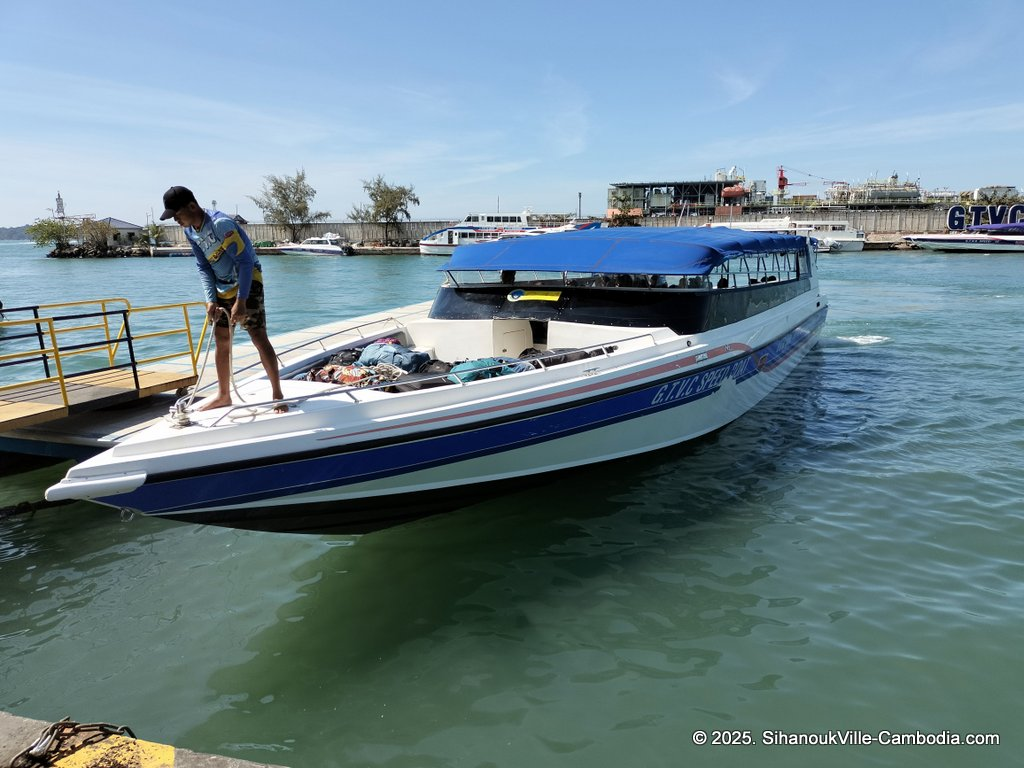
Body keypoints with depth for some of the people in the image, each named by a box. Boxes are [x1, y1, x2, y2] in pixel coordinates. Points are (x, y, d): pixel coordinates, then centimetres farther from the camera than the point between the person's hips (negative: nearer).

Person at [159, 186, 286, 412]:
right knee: (221, 340, 11)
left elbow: (245, 261, -26)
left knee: (258, 336, -14)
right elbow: (203, 267, 6)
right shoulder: (190, 231, 1)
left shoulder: (221, 224, -25)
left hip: (248, 281, -8)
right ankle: (223, 394, 24)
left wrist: (241, 300, -28)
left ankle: (277, 394, -8)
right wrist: (210, 299, -7)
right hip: (223, 287, 8)